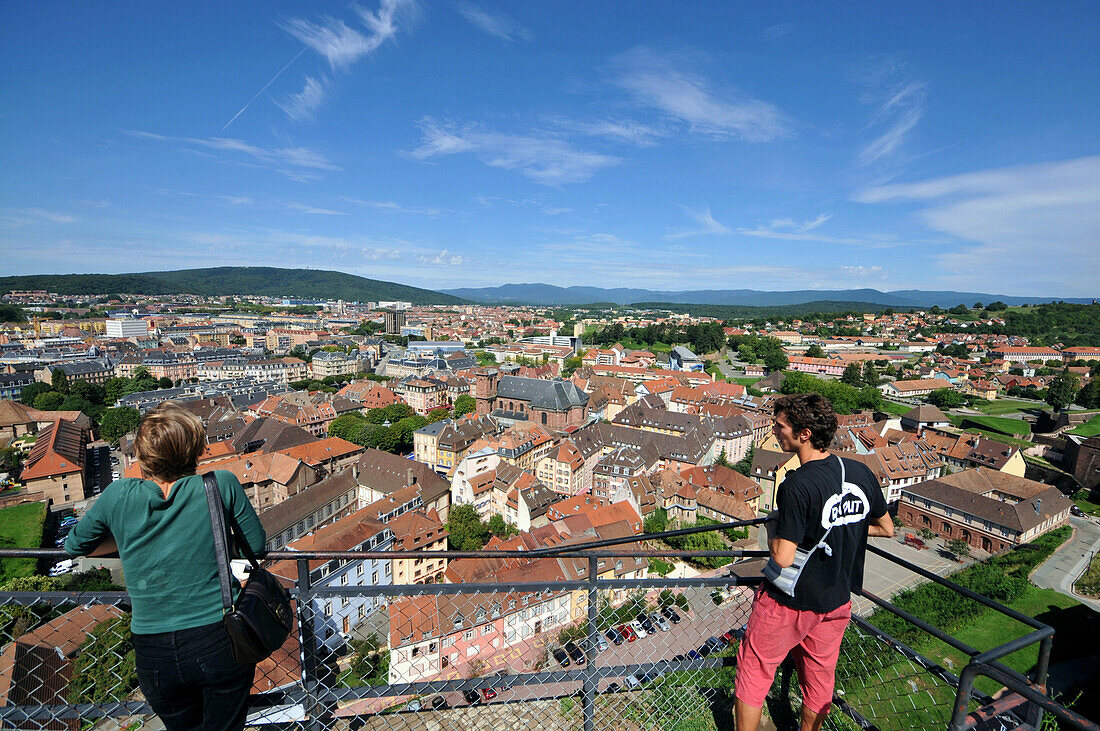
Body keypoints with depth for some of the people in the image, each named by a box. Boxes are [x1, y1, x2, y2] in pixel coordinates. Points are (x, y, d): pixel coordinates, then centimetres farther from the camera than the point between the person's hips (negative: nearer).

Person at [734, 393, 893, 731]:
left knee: (753, 670, 14)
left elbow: (782, 557, -25)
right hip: (837, 600, 6)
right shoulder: (862, 473, -7)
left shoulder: (797, 485, -28)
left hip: (788, 602, -6)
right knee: (819, 677, 25)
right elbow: (886, 528, 8)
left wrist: (773, 525, -7)